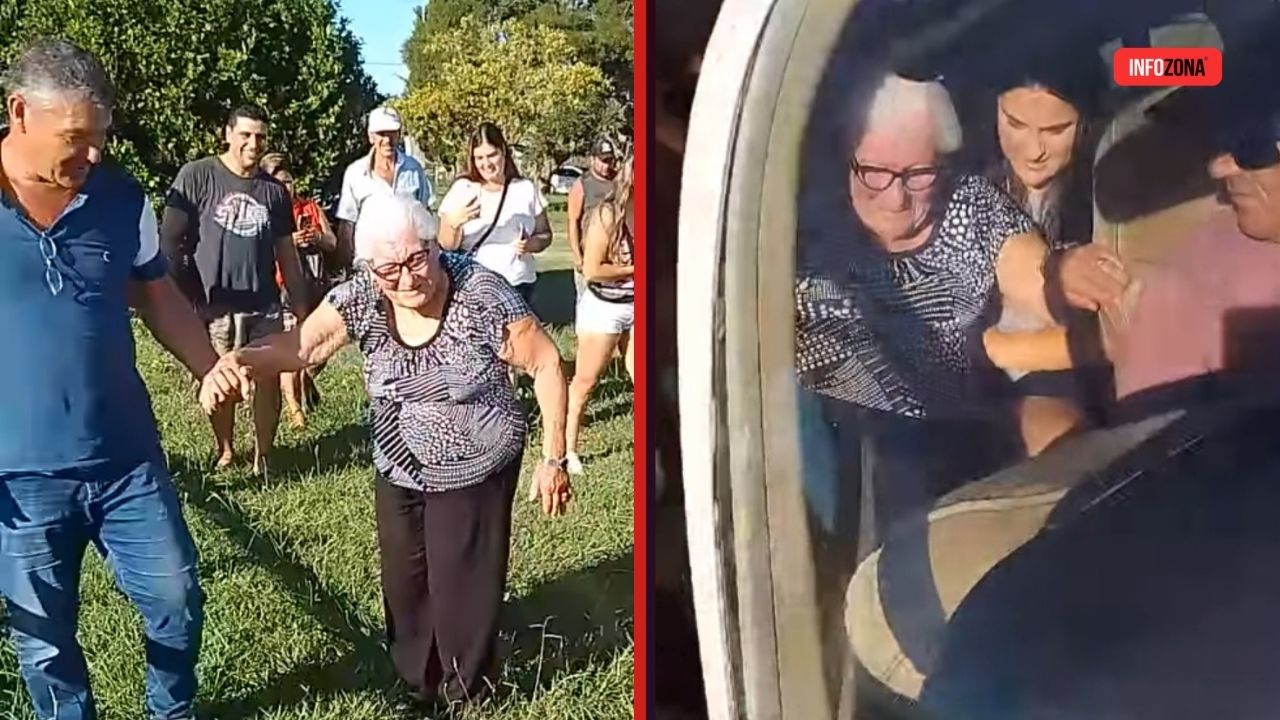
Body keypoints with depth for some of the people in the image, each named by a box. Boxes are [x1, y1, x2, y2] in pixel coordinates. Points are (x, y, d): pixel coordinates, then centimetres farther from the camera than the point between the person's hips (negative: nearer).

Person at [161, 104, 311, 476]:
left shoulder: (275, 190, 10)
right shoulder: (196, 176, -3)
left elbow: (287, 254, 15)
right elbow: (171, 240, -4)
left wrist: (302, 309, 14)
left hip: (264, 305, 3)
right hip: (212, 304, -2)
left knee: (269, 379, -2)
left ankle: (263, 456, 13)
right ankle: (225, 452, 26)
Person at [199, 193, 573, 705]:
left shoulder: (481, 294, -24)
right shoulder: (360, 299, -13)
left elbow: (546, 365, -16)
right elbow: (300, 345, -23)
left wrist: (553, 459, -15)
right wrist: (239, 361, -44)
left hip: (477, 471, -4)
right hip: (399, 471, 4)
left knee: (463, 590, 5)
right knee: (404, 586, 17)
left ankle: (465, 695, 32)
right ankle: (416, 686, 42)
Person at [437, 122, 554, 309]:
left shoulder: (526, 189, 4)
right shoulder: (461, 189, 1)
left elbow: (545, 234, 11)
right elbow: (447, 246, 0)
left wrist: (532, 244, -11)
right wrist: (453, 224, -21)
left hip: (518, 286, 1)